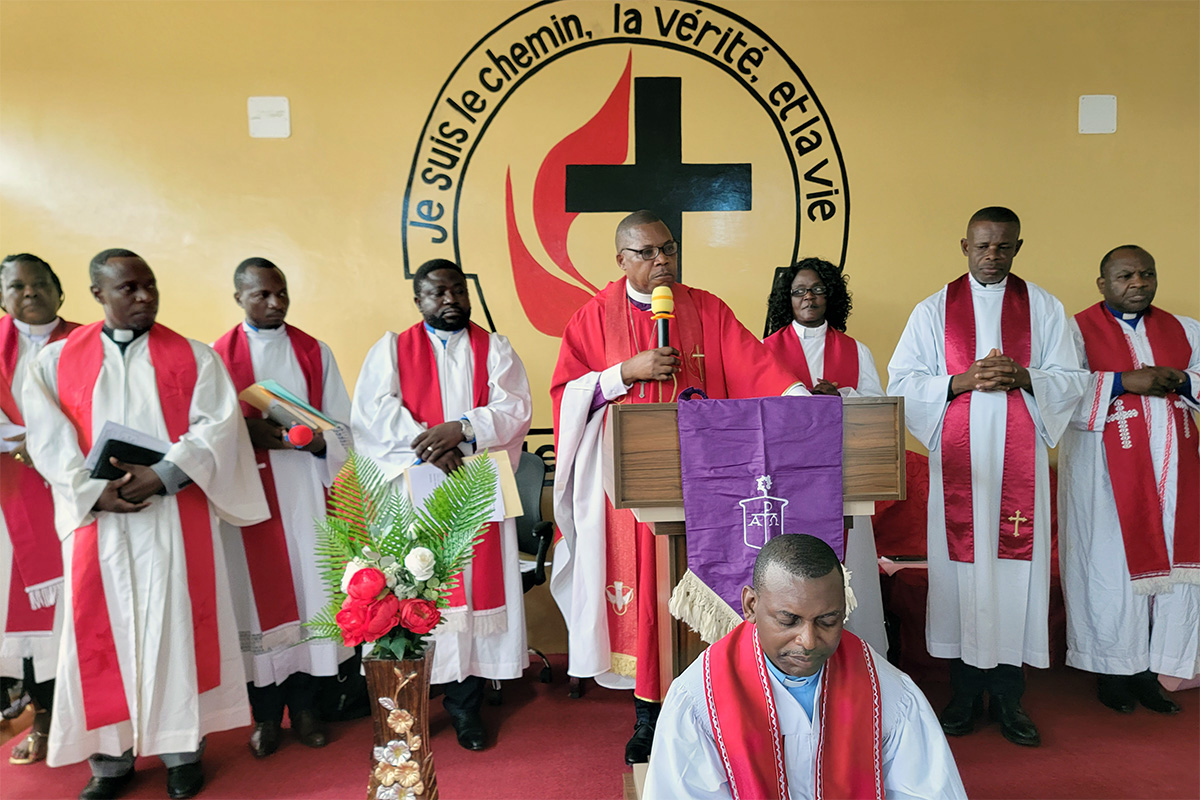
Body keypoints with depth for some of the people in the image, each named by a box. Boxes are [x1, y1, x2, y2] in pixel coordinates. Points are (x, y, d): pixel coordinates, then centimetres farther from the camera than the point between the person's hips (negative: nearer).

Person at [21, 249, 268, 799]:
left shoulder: (193, 357, 6)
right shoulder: (56, 360, 10)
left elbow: (216, 425, -5)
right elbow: (49, 439, 1)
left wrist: (161, 475, -18)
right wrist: (95, 490, -14)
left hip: (175, 515, -1)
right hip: (96, 516, 2)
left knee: (176, 623, 2)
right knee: (102, 630, 5)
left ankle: (182, 749, 16)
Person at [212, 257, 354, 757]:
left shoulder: (314, 352, 8)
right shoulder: (219, 356, 4)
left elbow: (341, 423, 5)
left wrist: (308, 438, -14)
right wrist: (249, 432, -18)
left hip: (304, 487, 2)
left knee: (308, 586, 3)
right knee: (259, 591, 3)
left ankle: (304, 705, 17)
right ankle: (266, 713, 16)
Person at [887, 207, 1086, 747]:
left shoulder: (1043, 307, 11)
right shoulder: (934, 310, 8)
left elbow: (1071, 380, 7)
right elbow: (902, 383, 1)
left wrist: (1023, 377, -12)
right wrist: (963, 380, -13)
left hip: (1019, 459, 1)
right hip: (957, 460, -1)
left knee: (1015, 565, 0)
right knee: (961, 565, 1)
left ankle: (1007, 698, 14)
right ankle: (965, 696, 14)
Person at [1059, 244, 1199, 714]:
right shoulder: (1078, 330, -2)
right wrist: (1122, 381, -19)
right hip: (1106, 473, -5)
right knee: (1111, 565, -1)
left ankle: (1154, 669, 16)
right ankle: (1113, 671, 13)